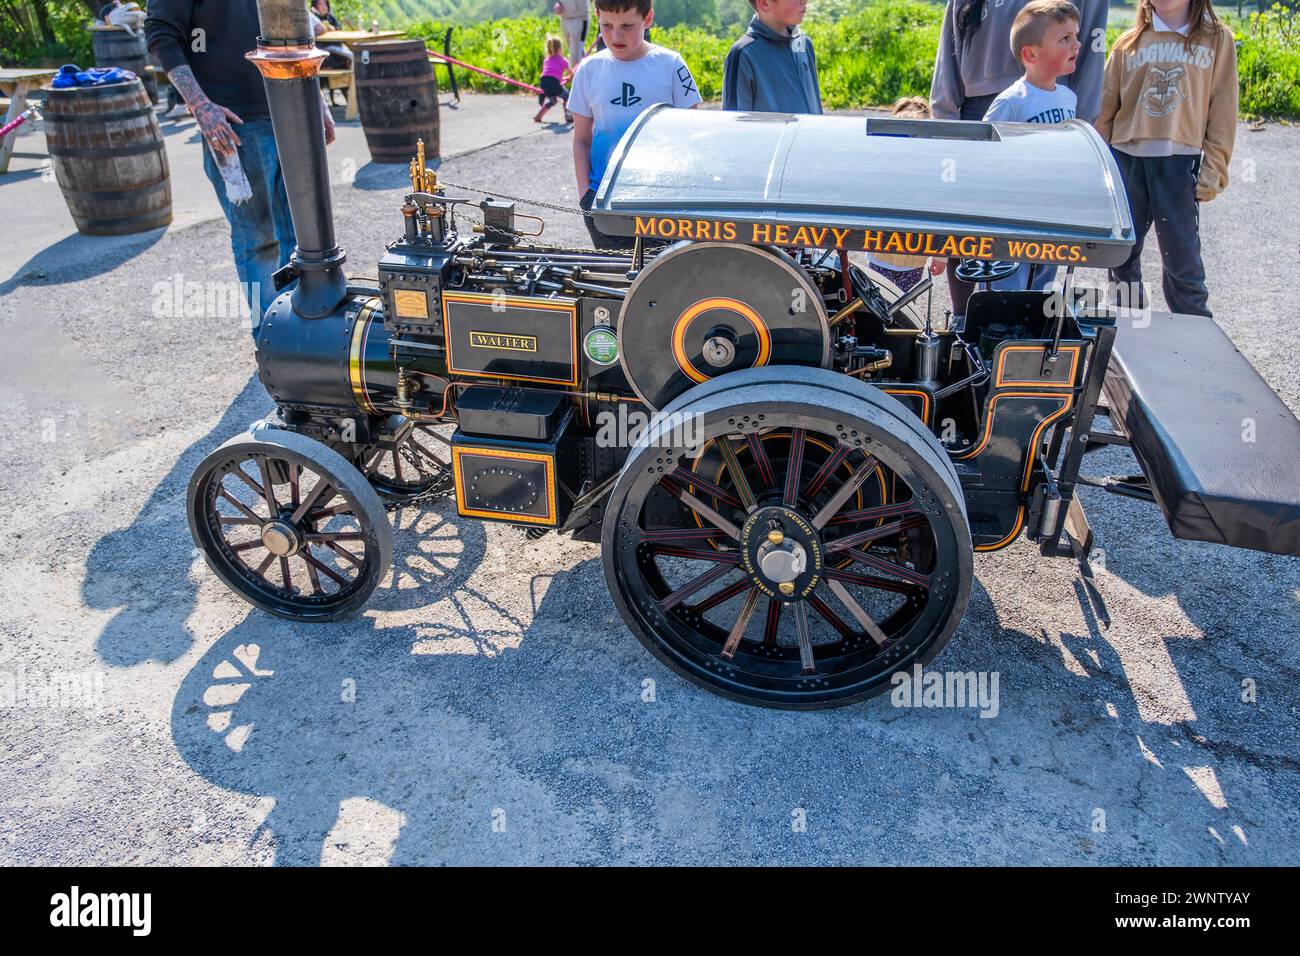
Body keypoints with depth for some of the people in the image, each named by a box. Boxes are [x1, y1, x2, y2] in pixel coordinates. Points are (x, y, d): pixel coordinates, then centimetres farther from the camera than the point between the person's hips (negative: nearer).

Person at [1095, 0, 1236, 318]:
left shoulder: (1217, 39, 5)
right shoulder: (1129, 43, 9)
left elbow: (1222, 110, 3)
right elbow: (1106, 108, 11)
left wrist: (1213, 169, -3)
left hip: (1180, 163, -2)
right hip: (1125, 158, 2)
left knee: (1182, 255, -2)